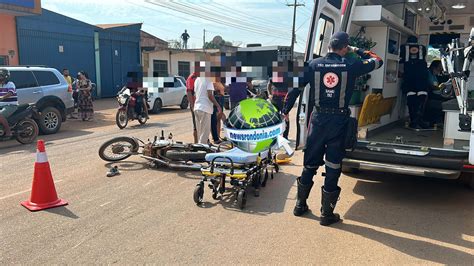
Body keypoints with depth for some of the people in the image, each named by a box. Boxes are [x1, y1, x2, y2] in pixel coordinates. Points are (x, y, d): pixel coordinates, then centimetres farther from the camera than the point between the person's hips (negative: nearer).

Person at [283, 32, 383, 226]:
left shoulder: (314, 64, 0)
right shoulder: (351, 65, -5)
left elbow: (296, 87, 1)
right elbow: (377, 61, 10)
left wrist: (286, 109, 10)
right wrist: (357, 51, 21)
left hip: (318, 118, 2)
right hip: (339, 121, -2)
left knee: (310, 164, 15)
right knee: (333, 168, 6)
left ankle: (300, 205, 26)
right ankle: (327, 214, 14)